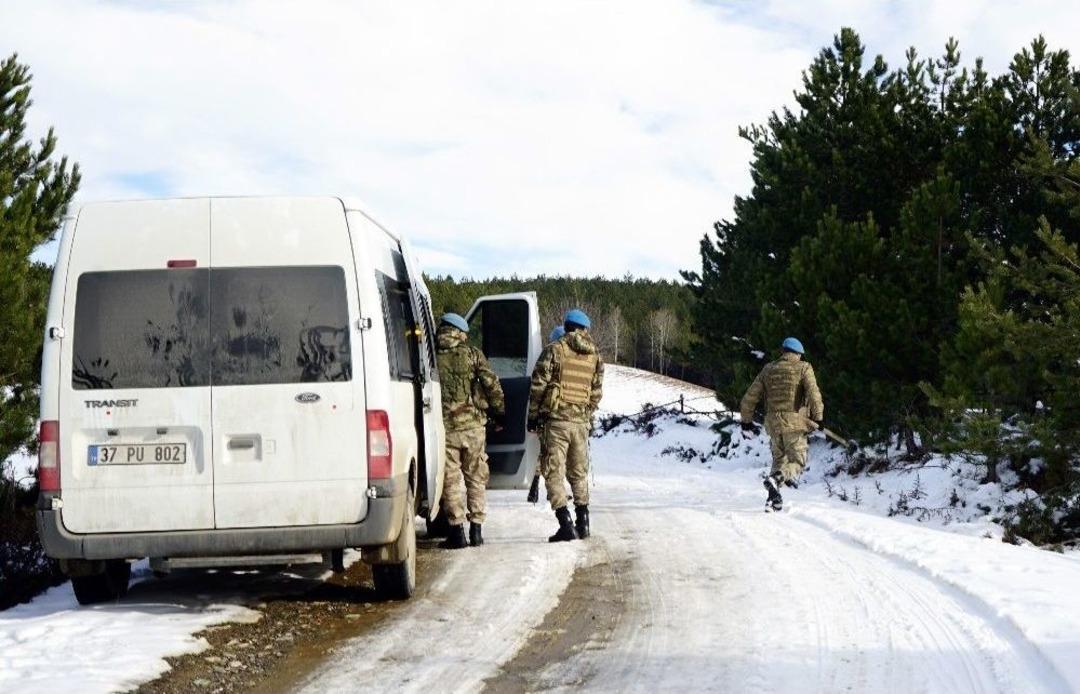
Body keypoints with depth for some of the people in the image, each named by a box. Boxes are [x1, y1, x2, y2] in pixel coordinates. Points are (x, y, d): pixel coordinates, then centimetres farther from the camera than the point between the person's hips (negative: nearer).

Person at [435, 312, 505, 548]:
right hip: (473, 425, 1)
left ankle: (457, 531, 1)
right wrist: (499, 411, 9)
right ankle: (476, 530, 10)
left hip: (444, 427, -1)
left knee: (451, 480, 4)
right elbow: (492, 385, -2)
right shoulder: (472, 354, 1)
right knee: (476, 478, 11)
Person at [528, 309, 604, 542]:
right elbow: (596, 393, 11)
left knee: (554, 472, -2)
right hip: (581, 422, 5)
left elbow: (538, 385, -7)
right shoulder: (595, 356, 9)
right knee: (579, 473, 17)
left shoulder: (555, 350, -6)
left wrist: (533, 415, 2)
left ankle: (566, 525, -10)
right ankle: (583, 523, 18)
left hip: (556, 420, -5)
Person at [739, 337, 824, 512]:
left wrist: (746, 419, 25)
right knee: (797, 461, 2)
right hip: (795, 421, -4)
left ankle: (773, 499, 7)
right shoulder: (803, 368, 0)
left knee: (779, 459, 18)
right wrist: (818, 417, -7)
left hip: (773, 423, 4)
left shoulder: (768, 370, 13)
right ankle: (777, 478, -26)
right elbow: (813, 393, -13)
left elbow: (750, 397, 14)